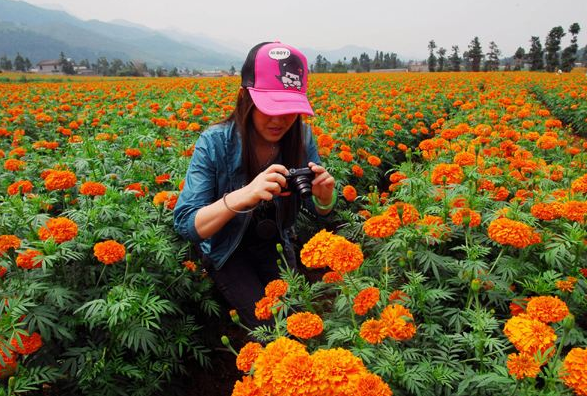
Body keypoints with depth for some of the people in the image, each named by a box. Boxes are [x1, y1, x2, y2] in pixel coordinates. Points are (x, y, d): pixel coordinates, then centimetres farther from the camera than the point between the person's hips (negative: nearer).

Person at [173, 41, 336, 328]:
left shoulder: (301, 136, -15)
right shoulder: (214, 144, -25)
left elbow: (318, 211, -6)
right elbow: (184, 225, -28)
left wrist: (324, 197, -32)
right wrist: (242, 196, -45)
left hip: (275, 245, 3)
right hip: (228, 250, -3)